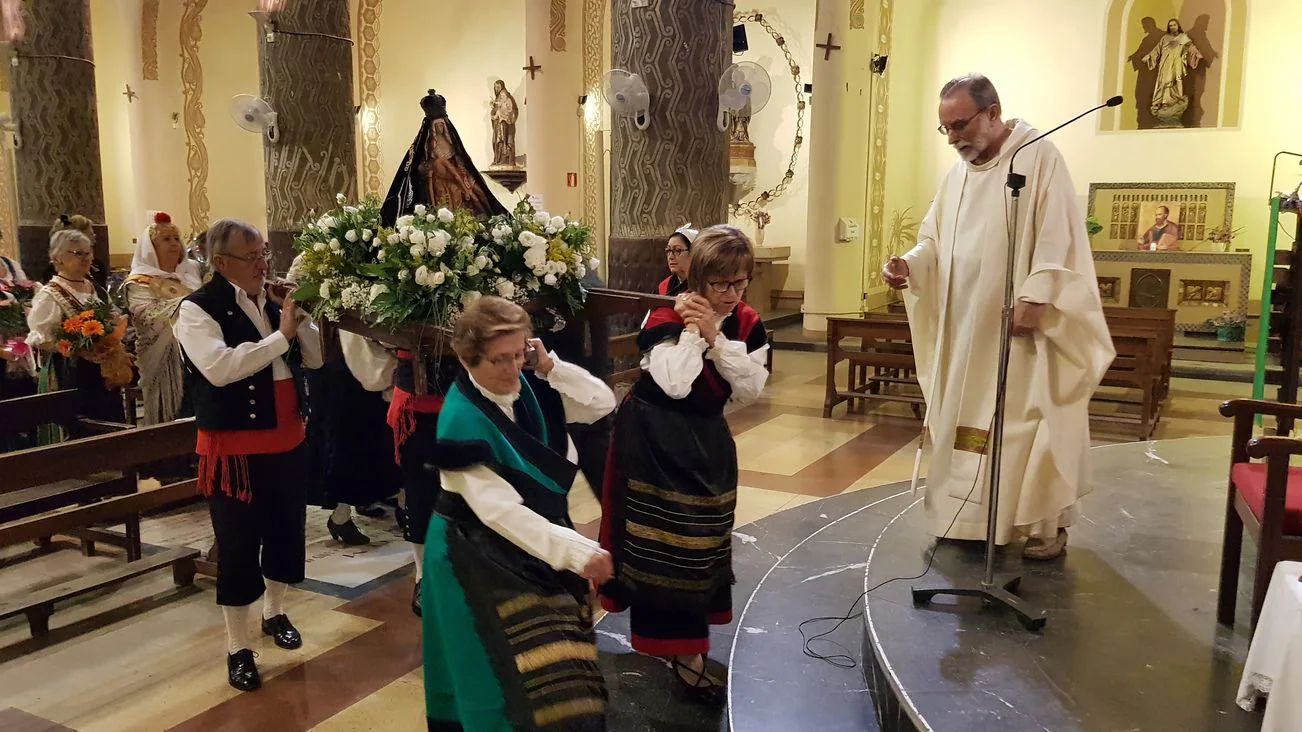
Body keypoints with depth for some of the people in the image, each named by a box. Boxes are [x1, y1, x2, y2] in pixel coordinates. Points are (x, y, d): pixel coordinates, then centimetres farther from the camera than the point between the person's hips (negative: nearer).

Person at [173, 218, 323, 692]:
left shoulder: (274, 301, 5)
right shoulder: (197, 309, -12)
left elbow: (315, 358, 6)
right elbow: (219, 368, -28)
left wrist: (300, 316, -10)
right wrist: (281, 335, -25)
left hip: (287, 441, 6)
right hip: (233, 448, -6)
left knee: (286, 532, 19)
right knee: (238, 548, 3)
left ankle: (275, 613, 42)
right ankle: (238, 649, 18)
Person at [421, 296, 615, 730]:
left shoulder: (529, 387, -5)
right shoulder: (462, 421, -24)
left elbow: (603, 404, -2)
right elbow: (499, 511, -28)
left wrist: (550, 367, -16)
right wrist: (577, 551, -33)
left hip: (536, 542, 7)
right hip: (480, 556, -7)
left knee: (563, 659, 17)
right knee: (520, 678, -3)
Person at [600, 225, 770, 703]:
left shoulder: (747, 325, -3)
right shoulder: (668, 319, -19)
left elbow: (749, 390, -14)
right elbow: (675, 385, -30)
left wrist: (716, 336, -22)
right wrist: (692, 330, -27)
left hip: (706, 438, 6)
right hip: (656, 438, -6)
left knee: (701, 540, 14)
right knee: (665, 542, 0)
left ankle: (681, 636, 32)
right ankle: (683, 652, 9)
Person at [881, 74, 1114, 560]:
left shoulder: (1040, 157, -9)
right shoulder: (958, 173, 13)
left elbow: (1057, 238, -16)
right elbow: (936, 240, 14)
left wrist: (1033, 298, -24)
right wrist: (910, 265, -6)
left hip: (1024, 322, -7)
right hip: (967, 326, 7)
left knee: (1032, 421, 0)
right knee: (964, 420, 10)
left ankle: (1049, 522, 13)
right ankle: (972, 515, 22)